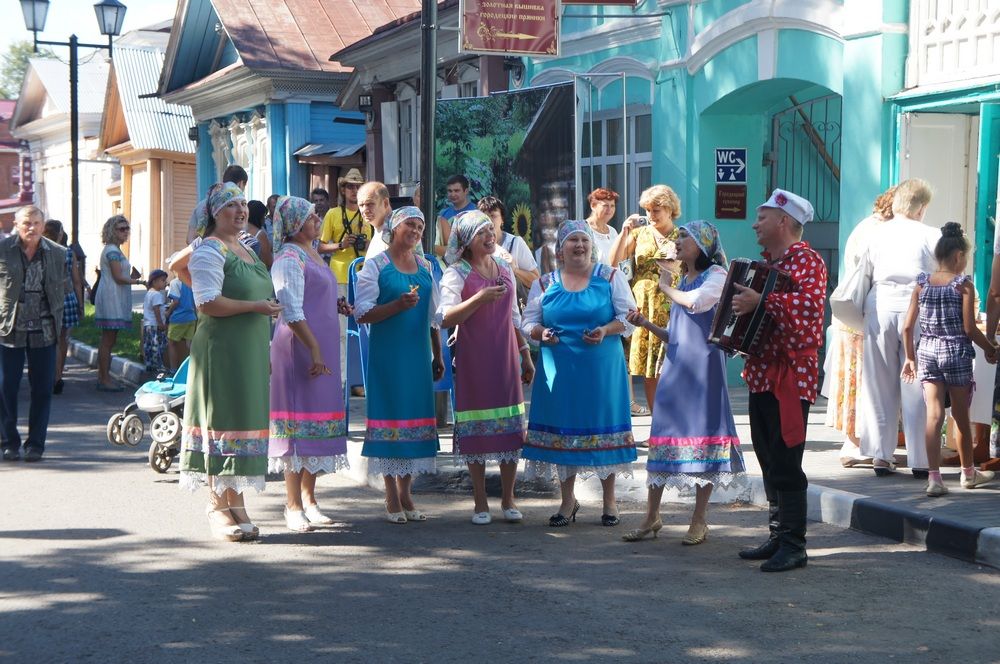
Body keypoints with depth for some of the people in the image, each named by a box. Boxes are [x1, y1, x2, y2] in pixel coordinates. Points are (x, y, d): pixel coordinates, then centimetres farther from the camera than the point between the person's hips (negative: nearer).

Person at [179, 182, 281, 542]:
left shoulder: (248, 250, 19)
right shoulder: (209, 251, -9)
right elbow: (208, 303, -19)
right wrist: (255, 306, -18)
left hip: (251, 350, 9)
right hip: (221, 348, -9)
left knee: (244, 417, 8)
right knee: (221, 419, -7)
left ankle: (235, 501, 13)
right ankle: (218, 505, -4)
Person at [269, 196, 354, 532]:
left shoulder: (312, 254, 18)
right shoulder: (289, 258, -11)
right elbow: (292, 312, -18)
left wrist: (337, 306, 9)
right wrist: (314, 350, -22)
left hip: (322, 346, 9)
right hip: (299, 347, -9)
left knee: (317, 421, 11)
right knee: (300, 418, -6)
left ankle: (308, 499, 18)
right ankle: (293, 505, -2)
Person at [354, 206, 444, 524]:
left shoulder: (425, 266, 14)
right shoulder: (375, 265, -2)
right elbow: (362, 313, -9)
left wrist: (438, 356, 17)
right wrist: (398, 305, -22)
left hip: (418, 353, 5)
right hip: (387, 353, -5)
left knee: (416, 412, 5)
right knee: (389, 412, -4)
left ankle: (405, 494, 12)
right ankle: (392, 499, 2)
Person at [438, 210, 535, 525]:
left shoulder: (505, 268, 11)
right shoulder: (457, 273, -6)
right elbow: (445, 318, -17)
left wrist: (525, 354, 17)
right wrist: (479, 298, -26)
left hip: (506, 357, 4)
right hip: (473, 359, -4)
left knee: (511, 427, 3)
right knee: (476, 431, 0)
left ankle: (508, 499, 13)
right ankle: (480, 502, 11)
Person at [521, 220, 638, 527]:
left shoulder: (610, 277, 4)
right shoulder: (545, 284, 9)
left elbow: (629, 316, 3)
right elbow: (528, 321, 11)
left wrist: (606, 330, -15)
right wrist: (540, 332, -10)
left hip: (602, 369, -2)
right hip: (559, 371, 2)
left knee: (604, 428, 0)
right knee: (562, 430, 3)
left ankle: (609, 501, 13)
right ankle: (567, 501, 17)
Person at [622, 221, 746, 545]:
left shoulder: (716, 274, -1)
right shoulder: (683, 281, 21)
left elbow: (698, 302, -22)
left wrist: (668, 287, -4)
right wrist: (647, 324, 5)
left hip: (704, 365, -7)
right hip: (675, 366, 7)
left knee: (703, 436, -4)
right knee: (663, 432, 3)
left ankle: (699, 520, 3)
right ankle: (652, 516, 8)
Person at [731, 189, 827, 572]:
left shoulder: (806, 260, -10)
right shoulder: (766, 262, 18)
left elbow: (809, 304, -28)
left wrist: (760, 301, -30)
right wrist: (739, 302, 14)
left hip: (791, 378, -9)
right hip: (762, 375, 9)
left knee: (785, 462, -9)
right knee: (769, 461, 12)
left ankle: (794, 546, -5)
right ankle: (778, 537, 20)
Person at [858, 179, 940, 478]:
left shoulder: (877, 232, 7)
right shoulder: (931, 236, 1)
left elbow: (864, 272, 8)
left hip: (880, 306, 2)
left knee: (880, 384, 8)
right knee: (916, 386, 2)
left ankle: (881, 456, 9)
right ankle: (920, 460, 3)